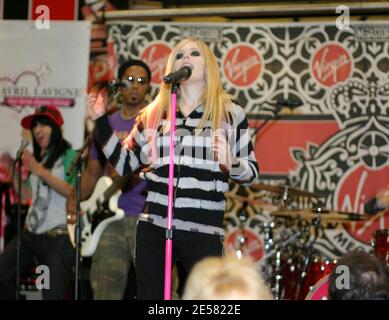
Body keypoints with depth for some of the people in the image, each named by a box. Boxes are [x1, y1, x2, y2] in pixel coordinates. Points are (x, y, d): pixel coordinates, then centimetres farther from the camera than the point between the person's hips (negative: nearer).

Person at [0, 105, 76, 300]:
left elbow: (74, 192, -16)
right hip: (30, 233, 7)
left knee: (53, 295, -11)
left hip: (58, 237, -7)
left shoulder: (69, 155, -3)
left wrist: (41, 171, -20)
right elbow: (25, 196, 16)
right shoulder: (36, 159, 19)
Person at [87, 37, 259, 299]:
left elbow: (252, 173, 5)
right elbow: (124, 163, 14)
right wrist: (101, 121, 6)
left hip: (204, 231, -3)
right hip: (153, 227, 3)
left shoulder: (230, 113, 3)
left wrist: (230, 163, -16)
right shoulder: (154, 113, 10)